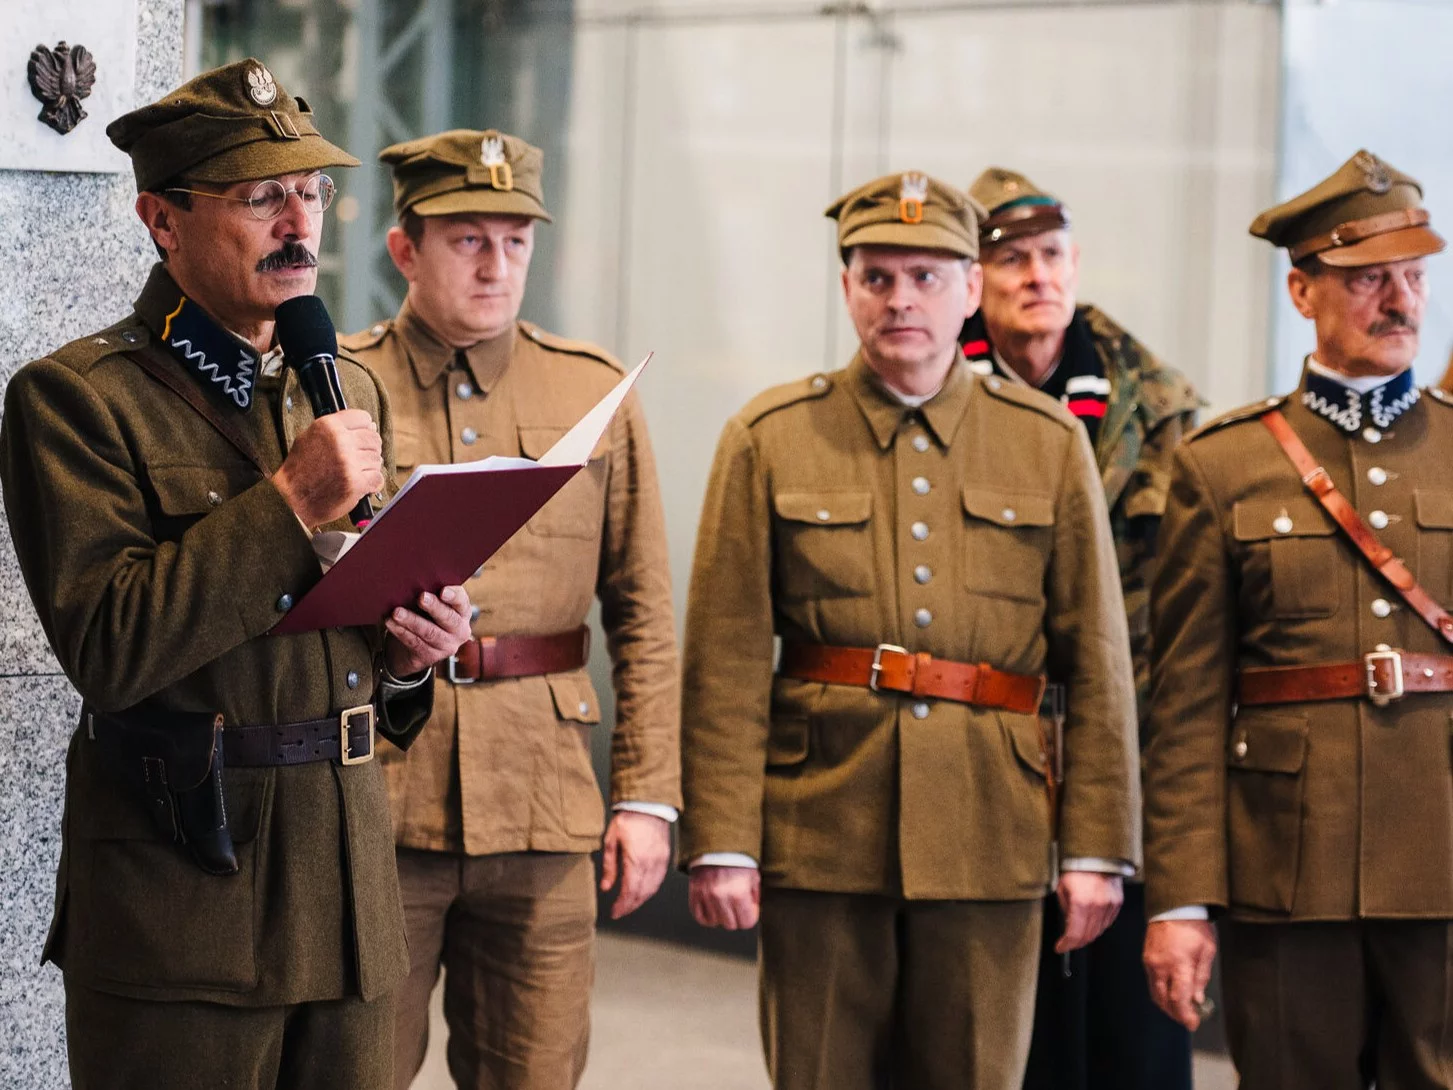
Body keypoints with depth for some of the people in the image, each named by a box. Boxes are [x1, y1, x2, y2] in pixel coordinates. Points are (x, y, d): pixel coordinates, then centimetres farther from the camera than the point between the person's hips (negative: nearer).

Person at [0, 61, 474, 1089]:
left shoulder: (352, 389, 14)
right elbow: (106, 647, -19)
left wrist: (409, 652, 1)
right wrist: (291, 502, -19)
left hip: (348, 878, 6)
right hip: (178, 901, -6)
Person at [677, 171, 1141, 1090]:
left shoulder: (1050, 443, 6)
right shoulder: (769, 440, 3)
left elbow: (1099, 662, 5)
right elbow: (728, 663, -1)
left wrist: (1097, 845, 0)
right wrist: (721, 841, -7)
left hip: (990, 845, 1)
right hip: (820, 839, -1)